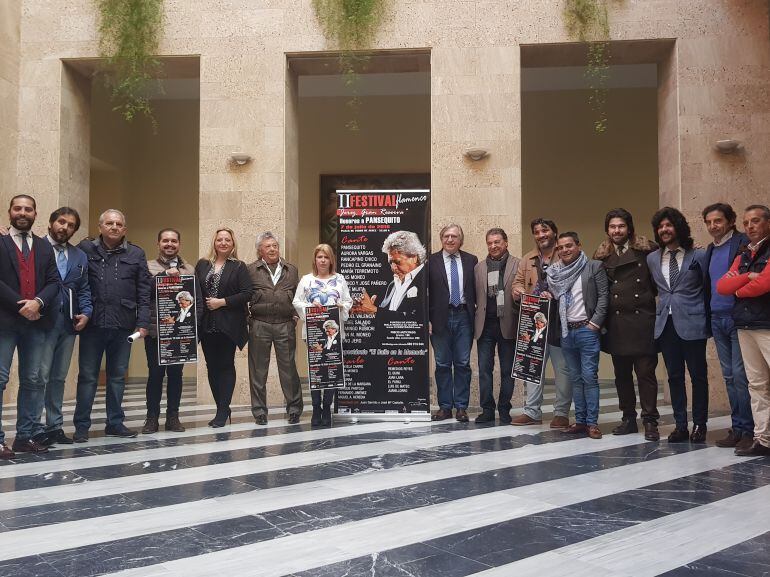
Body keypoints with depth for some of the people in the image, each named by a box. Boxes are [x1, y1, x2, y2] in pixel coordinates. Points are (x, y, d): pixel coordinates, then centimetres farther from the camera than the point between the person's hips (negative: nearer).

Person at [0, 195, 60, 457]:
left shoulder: (44, 246, 14)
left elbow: (53, 281, 6)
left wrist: (37, 302, -11)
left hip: (35, 321, 4)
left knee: (33, 381, 7)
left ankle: (26, 436, 15)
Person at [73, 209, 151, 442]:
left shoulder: (136, 254, 7)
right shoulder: (85, 249, 4)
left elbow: (144, 292, 3)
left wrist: (143, 322, -3)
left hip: (123, 326, 2)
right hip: (93, 324, -1)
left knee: (118, 376, 10)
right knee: (87, 376, 5)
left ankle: (115, 423, 20)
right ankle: (82, 426, 14)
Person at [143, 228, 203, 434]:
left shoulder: (189, 270, 11)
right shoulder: (149, 267, 5)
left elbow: (198, 300, 8)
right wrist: (165, 275, -19)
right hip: (155, 331, -2)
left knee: (176, 374, 8)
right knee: (155, 374, 3)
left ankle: (173, 417, 17)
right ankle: (152, 417, 13)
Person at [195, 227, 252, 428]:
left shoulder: (239, 267, 0)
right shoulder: (202, 265, 12)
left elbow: (247, 293, -8)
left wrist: (222, 302, -12)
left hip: (228, 326, -4)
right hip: (207, 326, 4)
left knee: (226, 366, -1)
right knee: (212, 366, 7)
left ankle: (222, 412, 4)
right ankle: (223, 409, 18)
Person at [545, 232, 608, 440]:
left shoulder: (594, 266, -2)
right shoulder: (555, 271, 11)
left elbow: (603, 296, -6)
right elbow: (553, 295, 22)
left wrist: (595, 323, -11)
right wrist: (547, 297, 0)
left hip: (586, 330, -5)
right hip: (566, 331, 5)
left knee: (589, 377, -5)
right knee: (575, 378, 9)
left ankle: (592, 423, 2)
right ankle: (580, 421, 15)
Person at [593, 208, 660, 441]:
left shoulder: (647, 250, 0)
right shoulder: (602, 256, 8)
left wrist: (648, 297, -6)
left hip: (642, 320, -3)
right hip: (616, 323, 3)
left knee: (646, 372, -2)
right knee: (622, 374, 10)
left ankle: (650, 421, 6)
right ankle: (629, 418, 21)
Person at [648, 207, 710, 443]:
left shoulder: (698, 256, -2)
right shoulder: (652, 258, 10)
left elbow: (708, 288, 0)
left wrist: (706, 321, -2)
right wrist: (663, 307, 13)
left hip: (692, 324, -4)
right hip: (666, 324, 4)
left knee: (698, 376, 4)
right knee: (674, 377, 8)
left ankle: (699, 425, 16)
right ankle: (680, 425, 16)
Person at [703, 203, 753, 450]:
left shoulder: (743, 244, -6)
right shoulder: (710, 250, 16)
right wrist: (709, 317, 12)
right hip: (718, 319, 7)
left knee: (741, 376, -6)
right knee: (729, 377, 10)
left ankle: (748, 430, 2)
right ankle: (737, 427, 16)